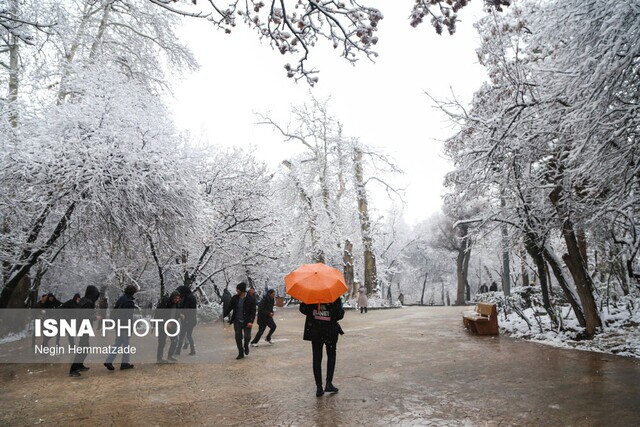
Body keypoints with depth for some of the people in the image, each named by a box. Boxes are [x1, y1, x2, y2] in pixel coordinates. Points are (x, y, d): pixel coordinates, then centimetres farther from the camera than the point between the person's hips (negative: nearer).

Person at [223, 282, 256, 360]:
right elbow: (229, 309, 5)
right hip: (237, 321, 3)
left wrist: (251, 321, -20)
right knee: (238, 338, 5)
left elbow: (253, 312, -10)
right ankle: (241, 353, 20)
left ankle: (246, 346, 29)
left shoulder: (250, 299, -11)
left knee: (247, 337, -5)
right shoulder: (234, 298, -1)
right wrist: (222, 316, -5)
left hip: (246, 322, -3)